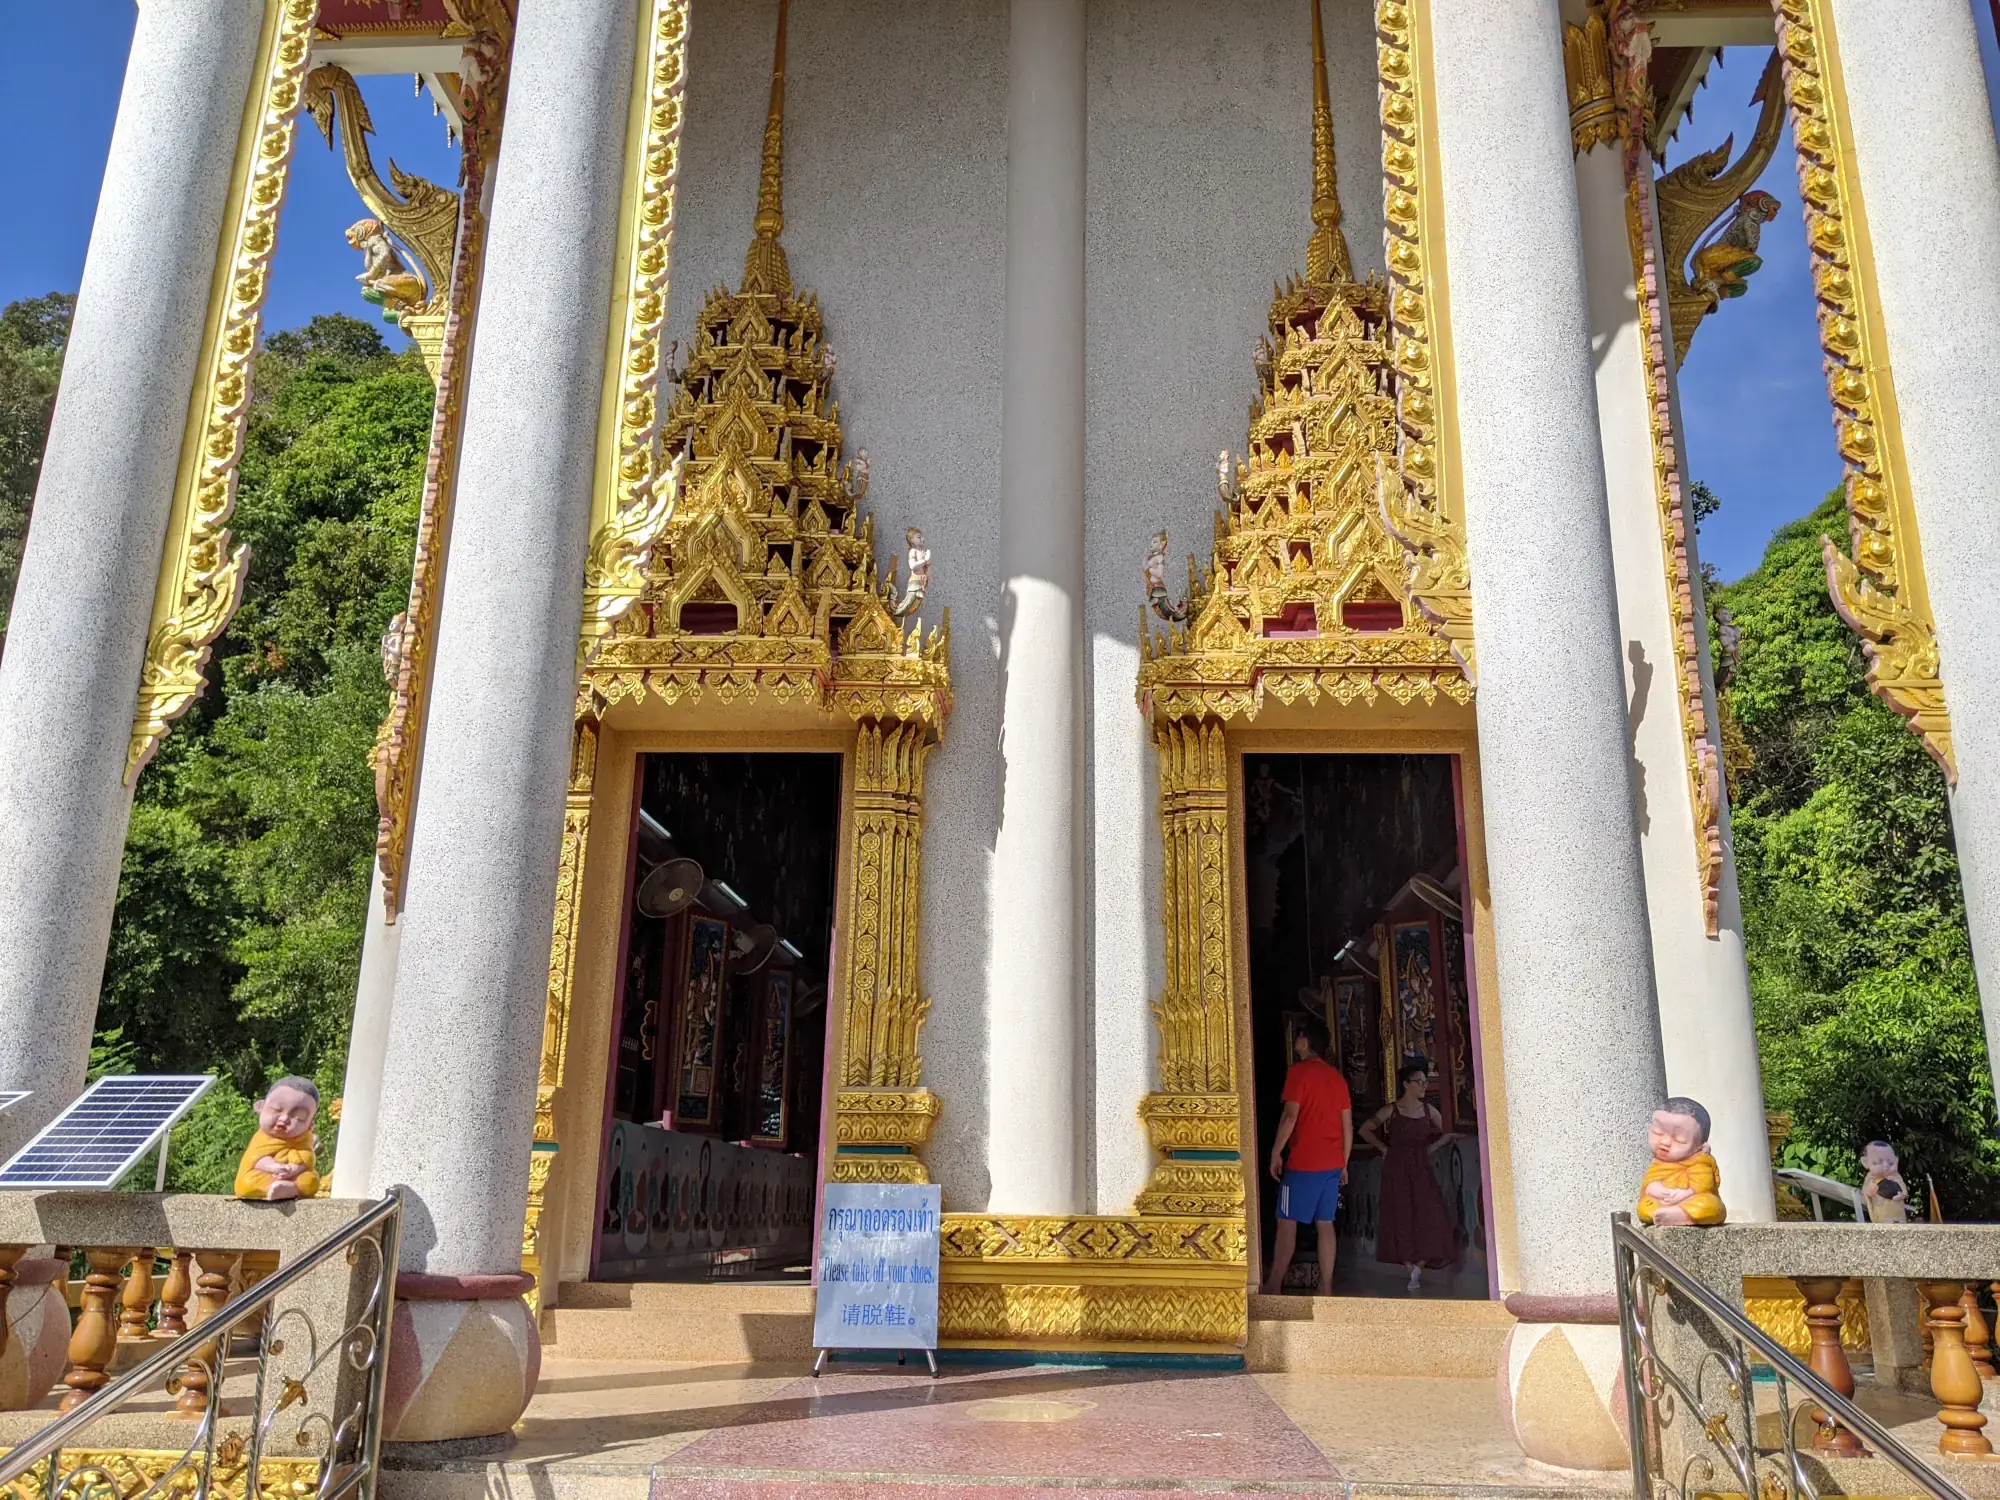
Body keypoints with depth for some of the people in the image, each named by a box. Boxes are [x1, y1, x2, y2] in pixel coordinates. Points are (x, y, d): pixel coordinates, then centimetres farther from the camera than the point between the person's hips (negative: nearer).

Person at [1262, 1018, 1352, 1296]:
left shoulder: (1299, 1071, -9)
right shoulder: (1336, 1076, 12)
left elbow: (1290, 1116, -16)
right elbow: (1348, 1124, 12)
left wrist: (1276, 1153, -8)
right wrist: (1343, 1162, 19)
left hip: (1304, 1162, -6)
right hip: (1332, 1163, 6)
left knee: (1287, 1222, -1)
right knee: (1325, 1223, 9)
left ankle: (1273, 1286, 1)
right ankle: (1326, 1289, 9)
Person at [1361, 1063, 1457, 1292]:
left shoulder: (1428, 1109, 5)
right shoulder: (1391, 1110, -4)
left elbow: (1447, 1131, 18)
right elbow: (1365, 1130, 2)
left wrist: (1432, 1147, 7)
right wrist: (1383, 1148, -2)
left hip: (1421, 1170, 3)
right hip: (1397, 1170, -3)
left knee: (1428, 1218, -8)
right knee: (1402, 1219, -3)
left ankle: (1418, 1268, 3)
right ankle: (1412, 1272, 4)